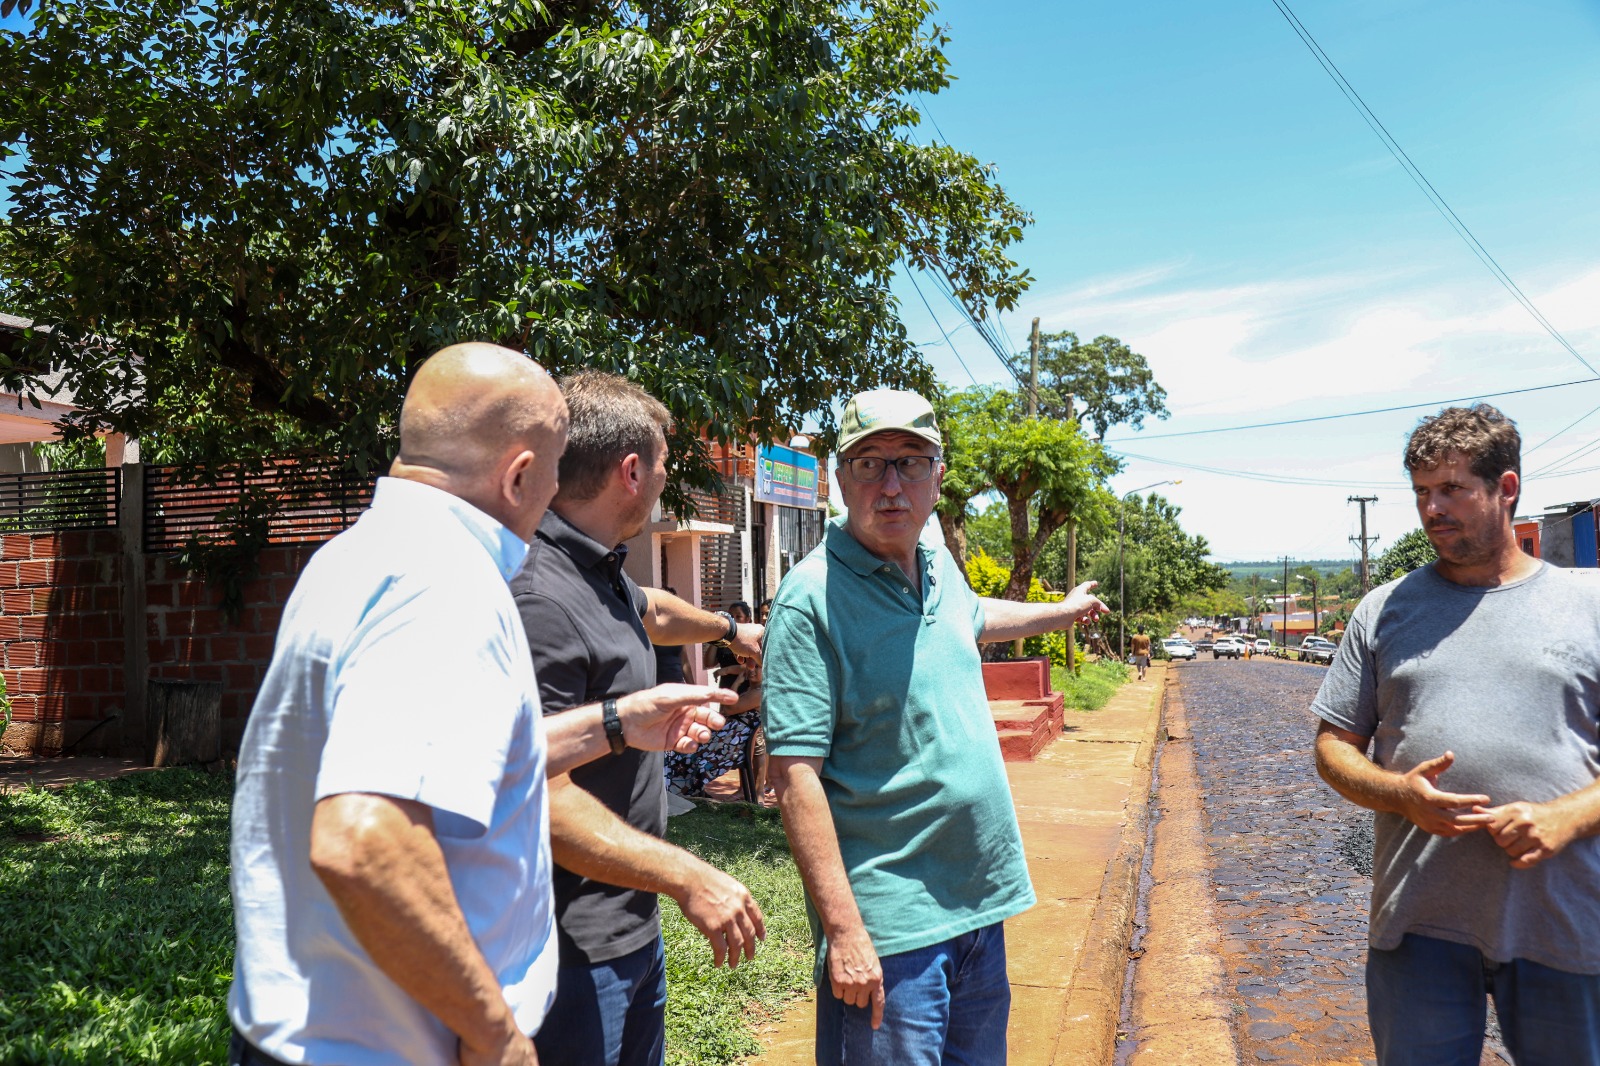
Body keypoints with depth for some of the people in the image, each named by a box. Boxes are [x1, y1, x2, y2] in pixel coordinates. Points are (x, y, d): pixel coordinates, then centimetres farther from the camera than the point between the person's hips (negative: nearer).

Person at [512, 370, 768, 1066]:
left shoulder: (603, 575, 8)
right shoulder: (540, 599, -25)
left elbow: (650, 612, 33)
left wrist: (729, 629, 50)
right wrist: (688, 877, -25)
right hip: (577, 954, -10)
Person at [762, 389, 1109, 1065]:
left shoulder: (939, 566, 6)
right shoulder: (812, 597, -17)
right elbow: (795, 773, -21)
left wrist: (1063, 610, 46)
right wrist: (843, 931, -24)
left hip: (982, 905, 8)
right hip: (889, 927, -8)